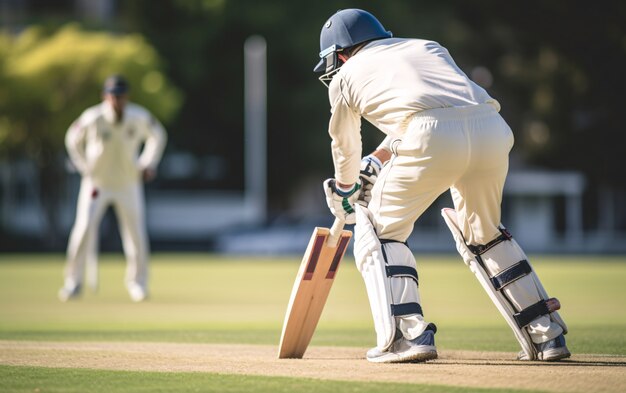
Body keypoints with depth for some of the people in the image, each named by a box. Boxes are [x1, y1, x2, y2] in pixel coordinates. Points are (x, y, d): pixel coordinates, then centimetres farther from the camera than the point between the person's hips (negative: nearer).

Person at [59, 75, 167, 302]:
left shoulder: (139, 117, -14)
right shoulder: (92, 119, -21)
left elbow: (158, 135, 8)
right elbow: (73, 139, 0)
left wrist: (148, 164, 0)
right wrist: (85, 167, -3)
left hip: (129, 183, 2)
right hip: (96, 183, -2)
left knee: (136, 233, 1)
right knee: (84, 228, -13)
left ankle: (137, 282, 21)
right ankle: (74, 281, -1)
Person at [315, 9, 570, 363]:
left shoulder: (346, 76, 25)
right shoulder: (428, 48, 36)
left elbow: (346, 148, 40)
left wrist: (344, 189, 60)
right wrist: (377, 161, 62)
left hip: (432, 140, -5)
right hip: (493, 131, 5)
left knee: (381, 231, 14)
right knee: (483, 232, 28)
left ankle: (408, 335, -5)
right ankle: (547, 334, 25)